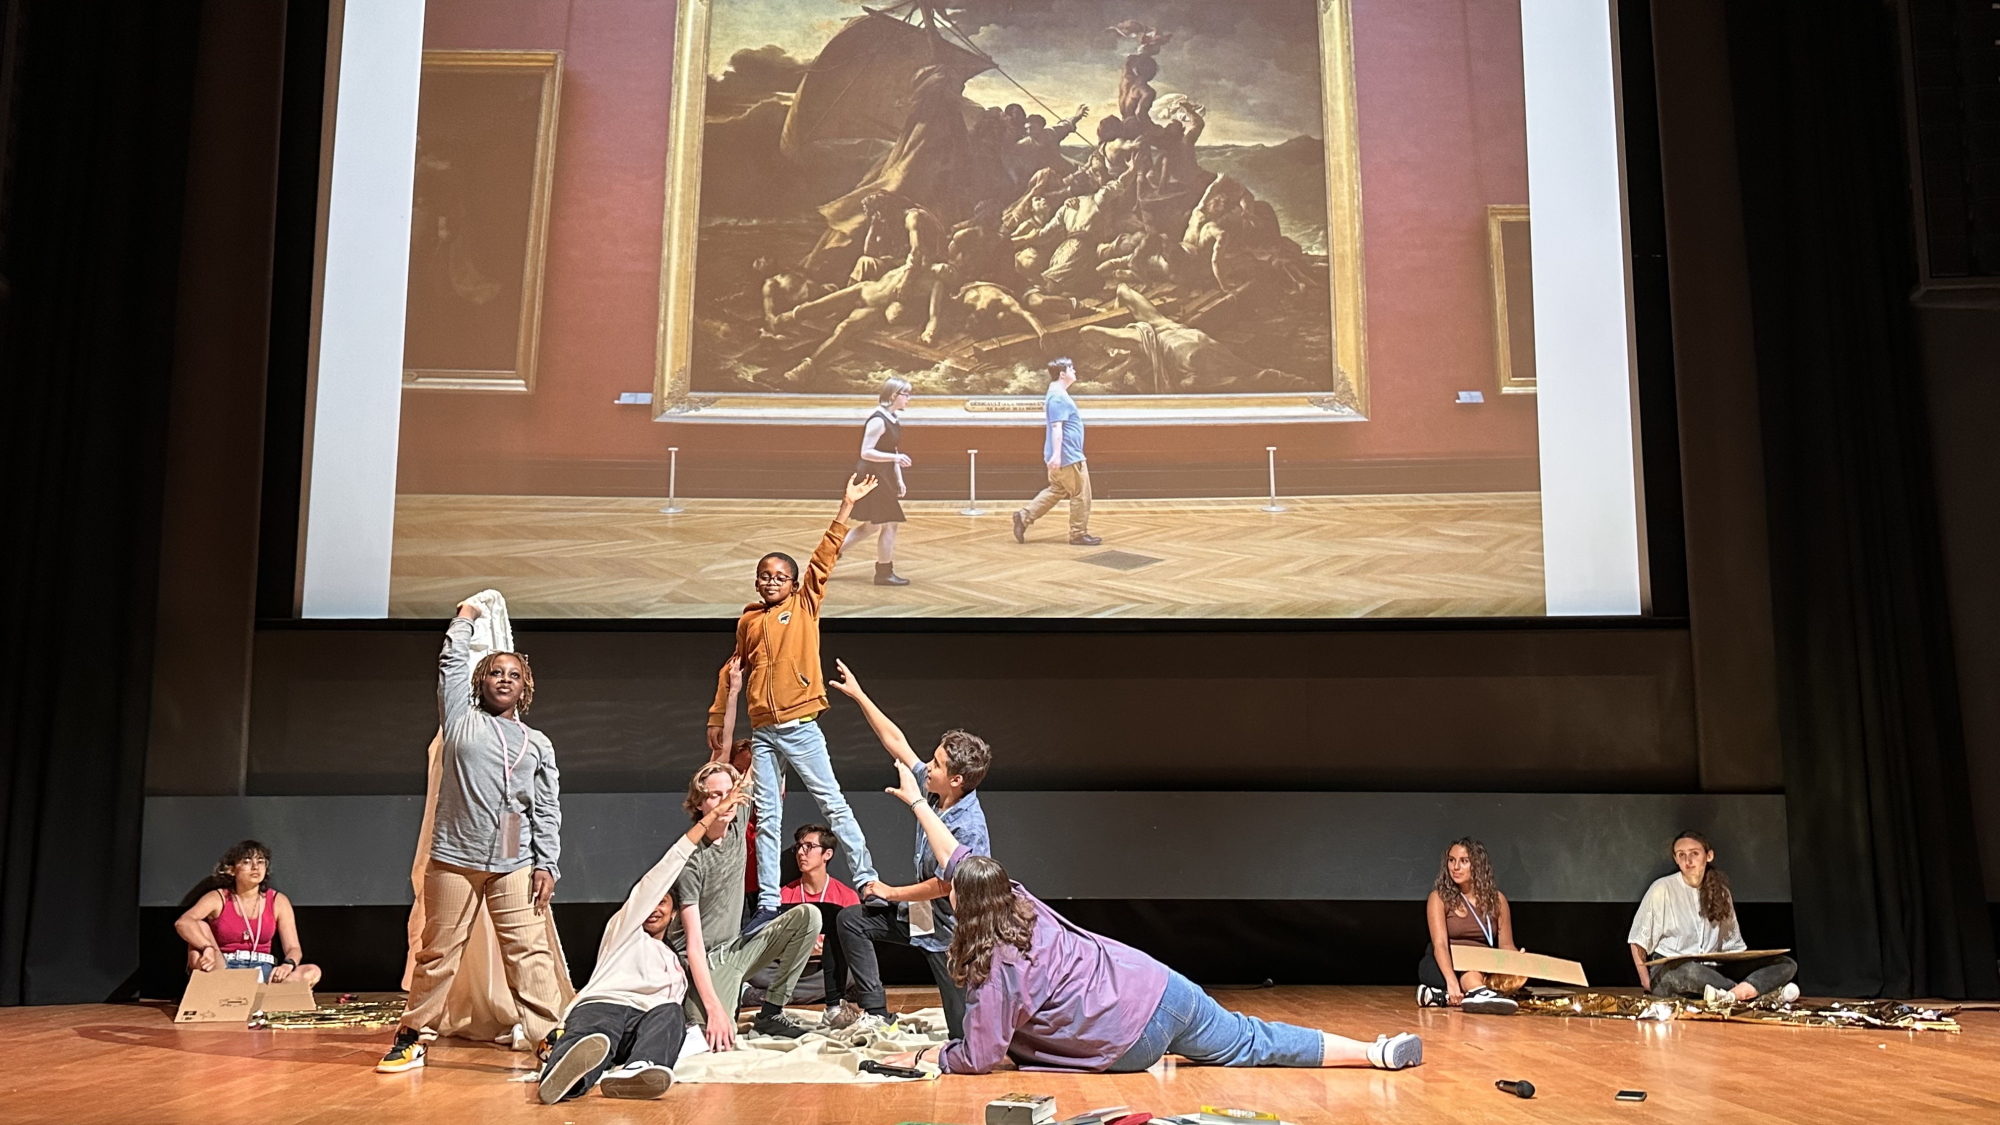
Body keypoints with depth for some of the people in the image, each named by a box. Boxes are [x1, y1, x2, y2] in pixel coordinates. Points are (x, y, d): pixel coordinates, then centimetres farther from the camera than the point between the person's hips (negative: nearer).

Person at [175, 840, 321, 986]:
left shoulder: (278, 901, 5)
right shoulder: (218, 898, 1)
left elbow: (293, 948, -1)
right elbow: (183, 922, -19)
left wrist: (288, 965, -26)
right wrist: (208, 948, -37)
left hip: (262, 972, 1)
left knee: (312, 972, -26)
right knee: (200, 926, -22)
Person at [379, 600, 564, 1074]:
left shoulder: (538, 744, 14)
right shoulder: (462, 719, 12)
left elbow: (548, 811, 10)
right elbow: (453, 663, 12)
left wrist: (547, 864, 1)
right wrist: (466, 617, 25)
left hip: (515, 864, 0)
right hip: (453, 859, 0)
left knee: (530, 953, -6)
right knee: (438, 952, 5)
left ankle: (548, 1037, -7)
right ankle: (411, 1037, 17)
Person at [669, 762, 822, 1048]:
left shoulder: (736, 827, -1)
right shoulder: (691, 859, -20)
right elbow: (693, 943, -23)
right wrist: (714, 1008, -30)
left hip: (737, 948, 7)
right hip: (706, 962, -7)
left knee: (808, 915, -12)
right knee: (717, 1041, -30)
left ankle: (771, 1012, -5)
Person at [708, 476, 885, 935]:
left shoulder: (805, 606, 2)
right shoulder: (748, 620, 12)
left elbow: (824, 558, -5)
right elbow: (732, 669, 20)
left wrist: (847, 506, -12)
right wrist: (716, 719, 21)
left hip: (800, 728, -4)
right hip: (762, 733, 4)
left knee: (833, 804, -4)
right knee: (766, 818, 6)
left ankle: (867, 882, 0)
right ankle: (767, 905, 9)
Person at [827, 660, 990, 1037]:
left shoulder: (969, 827, -28)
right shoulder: (934, 792, -5)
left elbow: (943, 886, -22)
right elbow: (896, 742, 1)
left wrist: (892, 893, -8)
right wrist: (858, 694, 2)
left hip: (950, 931, -8)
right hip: (921, 914, 8)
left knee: (967, 1032, -3)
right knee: (852, 920, 7)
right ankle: (875, 1012, 10)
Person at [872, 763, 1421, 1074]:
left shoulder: (995, 968, -15)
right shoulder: (1016, 897, 4)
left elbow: (977, 1057, -11)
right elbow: (958, 858, 19)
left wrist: (925, 1056, 6)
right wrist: (917, 803, 26)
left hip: (1130, 1039, -7)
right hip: (1161, 987, 7)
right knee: (1257, 1044, 14)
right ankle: (1379, 1054, 12)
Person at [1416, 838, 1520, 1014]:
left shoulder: (1497, 899, 5)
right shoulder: (1439, 897, -6)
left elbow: (1506, 944, 4)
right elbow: (1440, 944, -19)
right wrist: (1451, 981, -38)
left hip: (1485, 970, 3)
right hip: (1445, 967, -3)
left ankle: (1443, 996, -42)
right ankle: (1479, 993, -69)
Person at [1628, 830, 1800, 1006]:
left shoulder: (1720, 892, 14)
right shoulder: (1662, 889, 0)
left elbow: (1733, 945, 19)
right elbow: (1639, 939, 1)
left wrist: (1745, 965, 0)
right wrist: (1646, 983, -9)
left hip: (1712, 972, 5)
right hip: (1669, 973, -5)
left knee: (1786, 964, -12)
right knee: (1688, 970, -42)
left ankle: (1732, 995, -41)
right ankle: (1768, 994, -34)